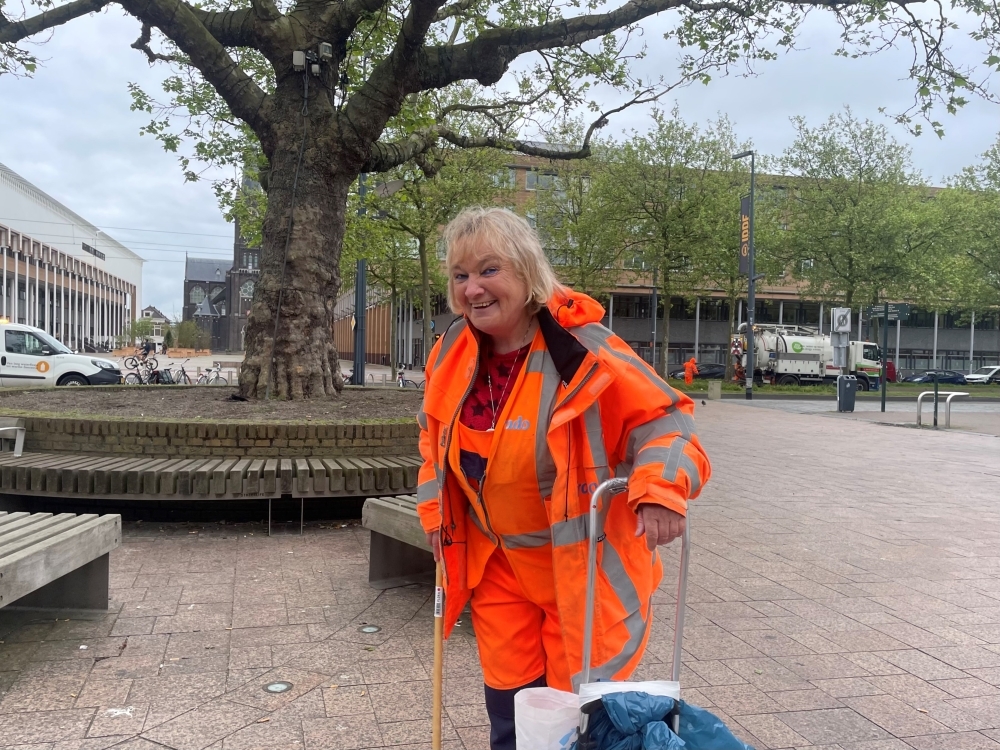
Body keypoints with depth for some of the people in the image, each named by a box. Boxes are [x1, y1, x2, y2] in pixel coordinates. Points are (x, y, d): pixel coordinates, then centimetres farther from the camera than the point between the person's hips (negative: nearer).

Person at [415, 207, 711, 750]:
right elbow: (436, 436, 13)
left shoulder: (582, 350, -22)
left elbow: (661, 417, -19)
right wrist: (436, 511, 8)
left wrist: (660, 490, -36)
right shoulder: (452, 354, -4)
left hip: (584, 566, -5)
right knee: (507, 701, 18)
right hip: (496, 563, 5)